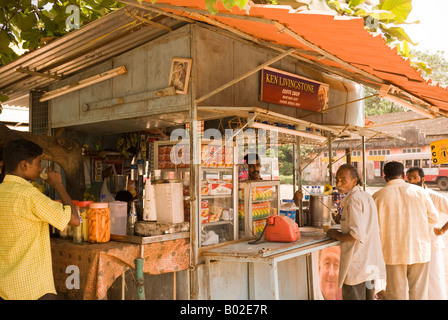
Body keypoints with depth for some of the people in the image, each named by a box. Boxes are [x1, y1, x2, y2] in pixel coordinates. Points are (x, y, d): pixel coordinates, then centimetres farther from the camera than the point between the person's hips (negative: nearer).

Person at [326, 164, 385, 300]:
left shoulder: (353, 199, -17)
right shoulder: (367, 197, 13)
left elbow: (357, 235, -25)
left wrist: (337, 235, -9)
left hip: (356, 265, -10)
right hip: (370, 263, 10)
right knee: (368, 296, 19)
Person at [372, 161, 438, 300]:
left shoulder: (378, 196, -6)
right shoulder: (419, 191, -2)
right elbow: (434, 217, 8)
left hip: (394, 253, -1)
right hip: (420, 251, 1)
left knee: (395, 294, 9)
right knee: (419, 293, 12)